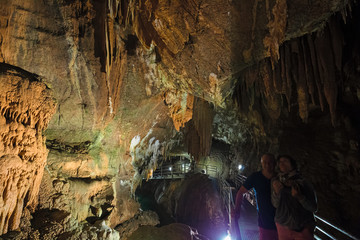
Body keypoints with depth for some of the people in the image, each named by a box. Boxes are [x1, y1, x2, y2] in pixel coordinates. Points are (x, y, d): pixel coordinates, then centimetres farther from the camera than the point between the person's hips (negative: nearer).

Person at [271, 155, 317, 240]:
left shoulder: (303, 183, -14)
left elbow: (313, 208, -12)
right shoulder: (275, 181, -9)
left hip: (303, 228, -1)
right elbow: (275, 204, -9)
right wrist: (276, 192, -29)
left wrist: (299, 196, -30)